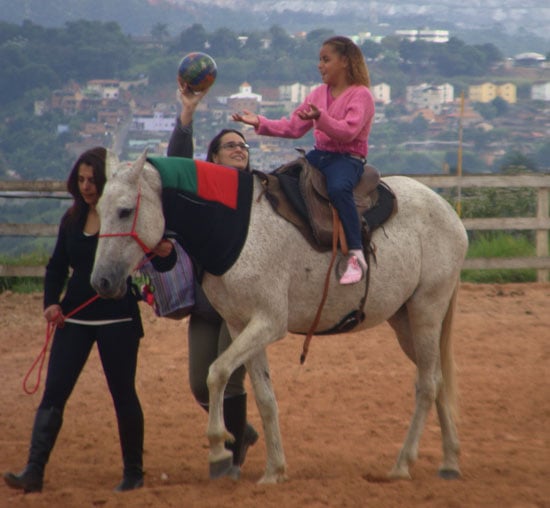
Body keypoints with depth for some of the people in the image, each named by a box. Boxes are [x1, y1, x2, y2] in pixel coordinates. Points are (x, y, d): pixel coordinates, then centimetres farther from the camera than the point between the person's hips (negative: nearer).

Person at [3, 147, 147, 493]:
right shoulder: (73, 219, 8)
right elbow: (58, 266, 13)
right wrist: (51, 302, -3)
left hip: (117, 319, -4)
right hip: (74, 318, 4)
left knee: (123, 394, 5)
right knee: (53, 393, -4)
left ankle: (134, 472, 19)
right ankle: (34, 472, -7)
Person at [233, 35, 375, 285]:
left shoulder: (360, 95, -7)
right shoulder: (319, 93, 17)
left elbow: (348, 131, -21)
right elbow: (294, 127, 16)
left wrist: (320, 118, -35)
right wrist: (260, 123, 6)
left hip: (348, 158, -8)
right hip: (320, 153, 8)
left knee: (338, 188, -37)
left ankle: (356, 255, -36)